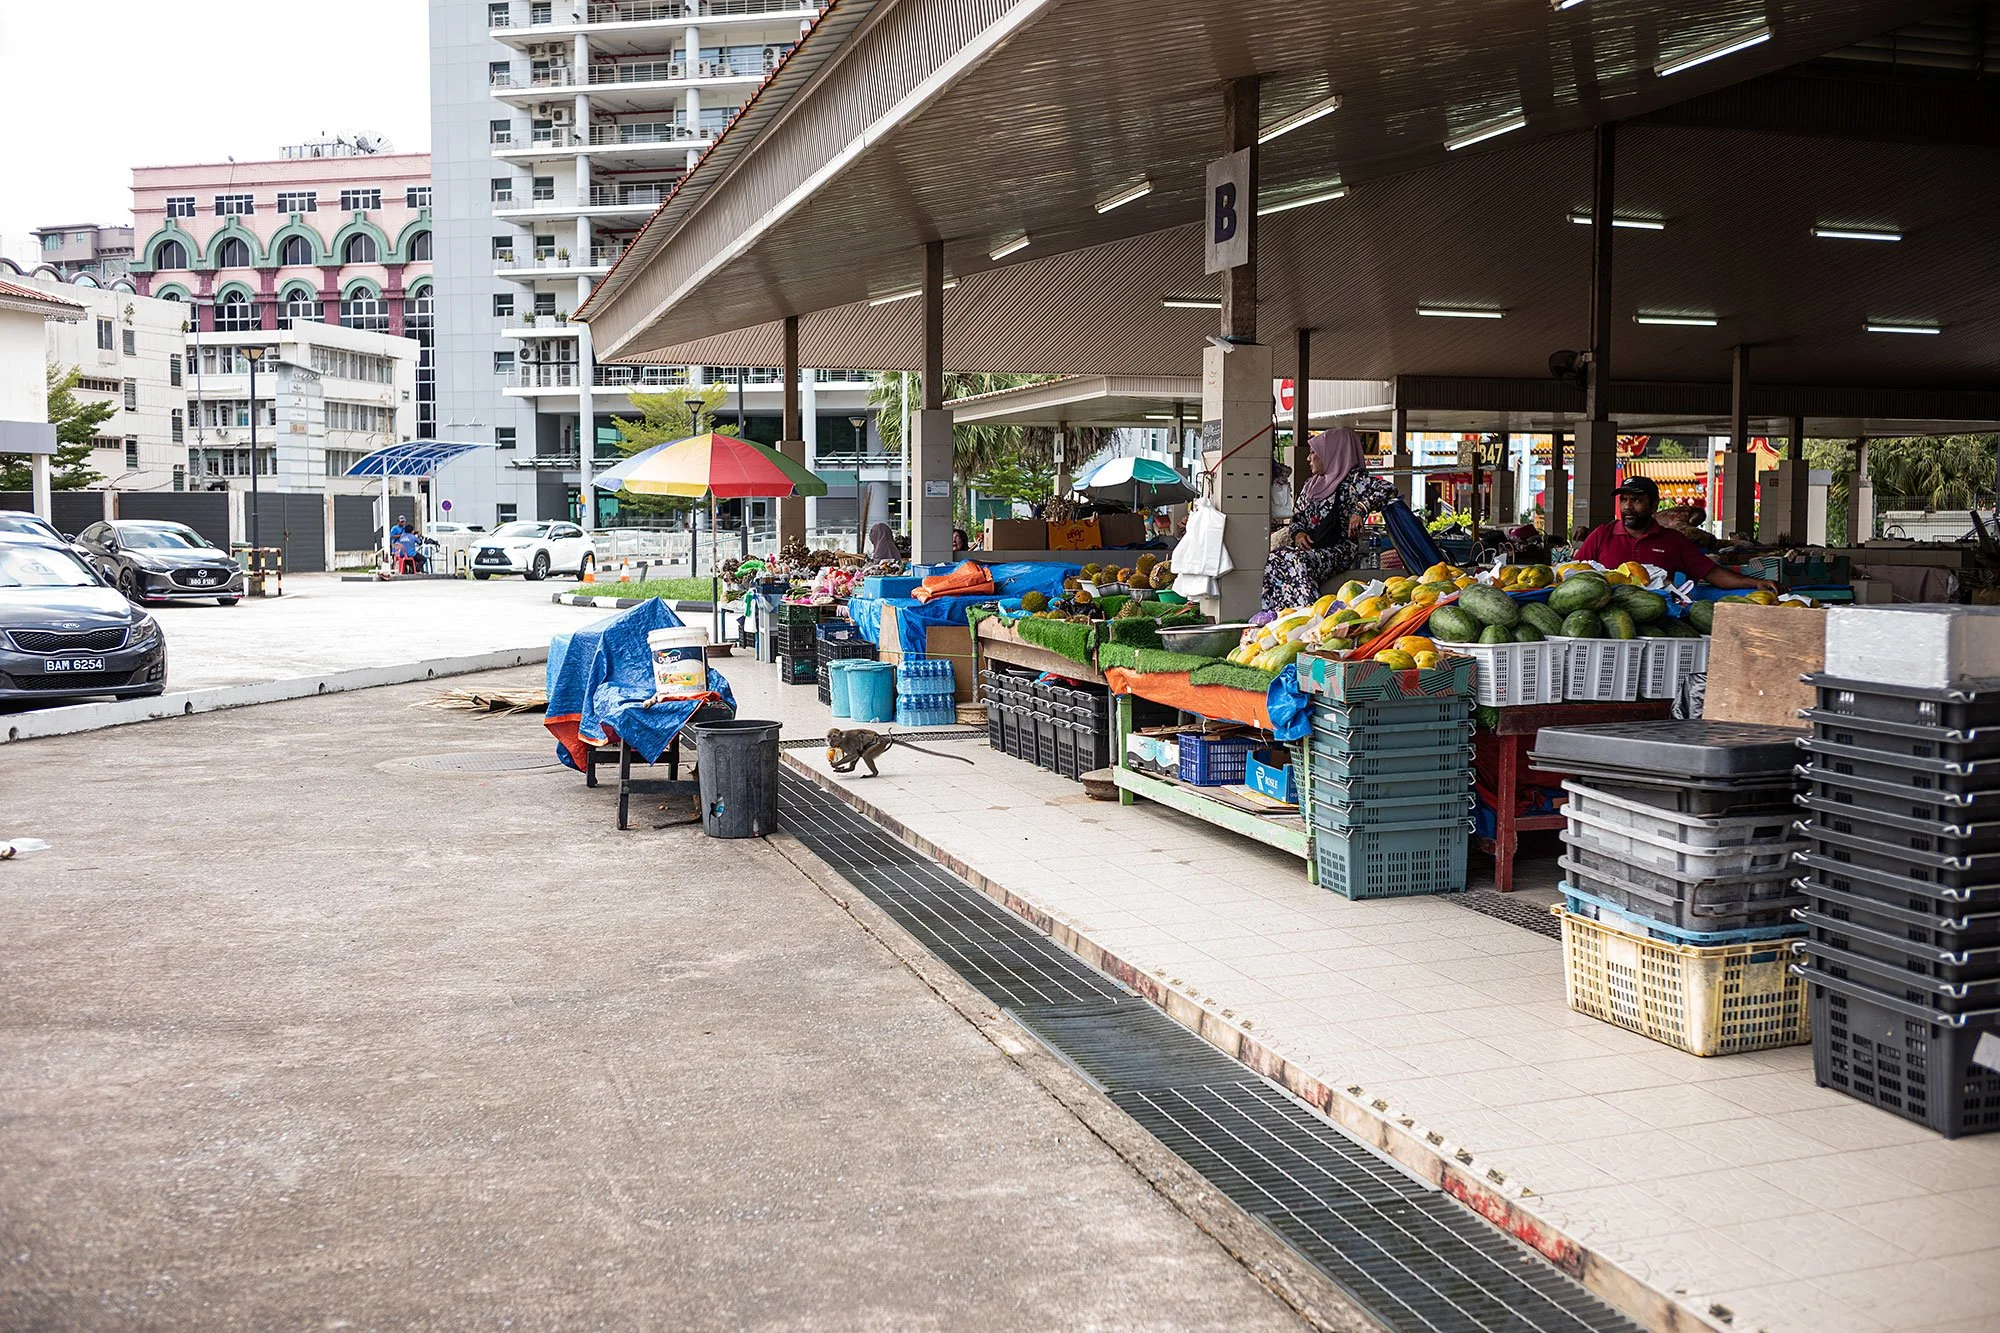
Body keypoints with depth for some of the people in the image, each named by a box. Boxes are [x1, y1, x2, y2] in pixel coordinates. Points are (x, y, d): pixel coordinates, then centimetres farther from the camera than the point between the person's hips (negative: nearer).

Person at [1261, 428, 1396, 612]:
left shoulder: (1354, 478, 0)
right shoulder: (1311, 484, 23)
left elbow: (1388, 490, -14)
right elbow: (1297, 517, 25)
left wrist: (1360, 509, -23)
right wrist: (1298, 532, 3)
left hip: (1340, 549, -7)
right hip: (1310, 547, 7)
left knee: (1297, 562, -35)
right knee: (1274, 560, -22)